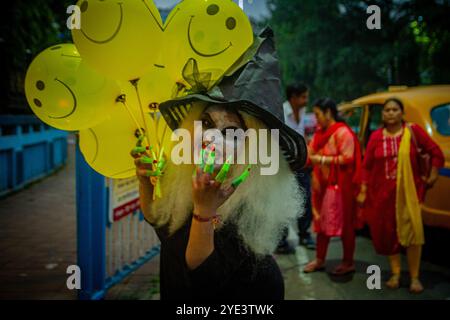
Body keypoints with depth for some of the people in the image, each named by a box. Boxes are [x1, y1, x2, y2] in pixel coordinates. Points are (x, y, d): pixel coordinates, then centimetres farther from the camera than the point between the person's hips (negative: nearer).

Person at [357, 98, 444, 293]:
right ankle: (395, 273, 22)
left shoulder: (413, 131, -3)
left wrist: (432, 177, -2)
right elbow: (367, 166, 3)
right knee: (387, 231, 7)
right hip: (382, 192, 2)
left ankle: (415, 277, 7)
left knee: (412, 231, -5)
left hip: (408, 191, -2)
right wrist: (363, 191, 1)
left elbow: (436, 153, 3)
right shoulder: (376, 136, 1)